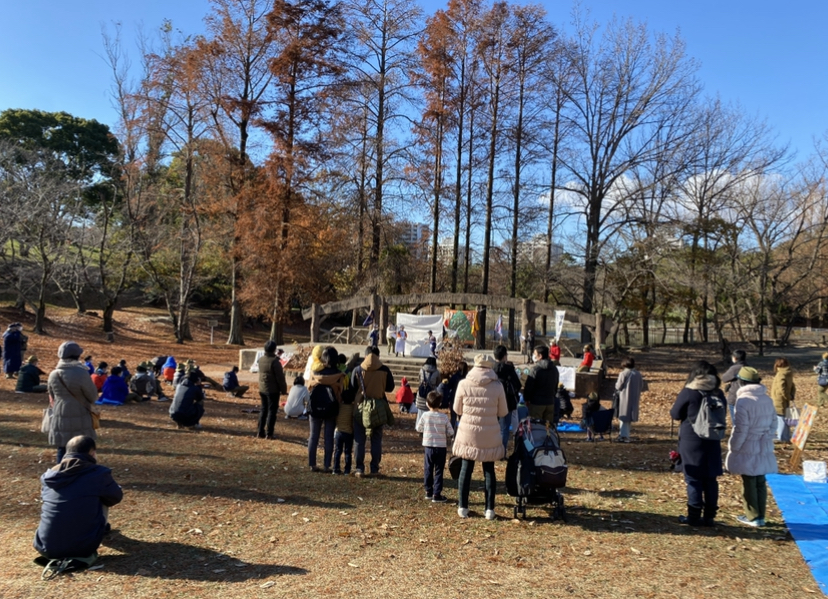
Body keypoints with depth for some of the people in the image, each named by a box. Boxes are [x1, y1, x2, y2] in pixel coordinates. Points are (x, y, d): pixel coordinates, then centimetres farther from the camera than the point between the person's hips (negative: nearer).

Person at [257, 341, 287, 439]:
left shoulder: (261, 360, 4)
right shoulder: (275, 361, -19)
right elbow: (280, 377, -16)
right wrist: (284, 389, -5)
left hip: (262, 389, 7)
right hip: (273, 390, -7)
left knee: (263, 409, 15)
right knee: (272, 410, 1)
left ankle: (260, 432, 18)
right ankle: (269, 433, 2)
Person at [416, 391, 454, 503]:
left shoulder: (425, 416, -8)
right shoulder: (444, 417, -9)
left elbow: (418, 428, 3)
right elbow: (451, 433, -4)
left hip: (428, 446, 1)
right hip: (441, 447, -1)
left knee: (428, 470, 14)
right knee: (438, 472, 5)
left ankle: (428, 492, 23)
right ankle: (437, 495, 5)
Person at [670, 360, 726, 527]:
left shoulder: (688, 392, -10)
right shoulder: (718, 394, 2)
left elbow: (675, 414, -3)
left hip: (691, 440, -4)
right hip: (712, 441, 4)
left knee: (694, 478, 3)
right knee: (710, 479, 10)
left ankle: (694, 516, 7)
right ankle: (709, 516, 15)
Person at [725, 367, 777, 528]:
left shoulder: (743, 401, -17)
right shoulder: (767, 400, 5)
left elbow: (740, 429, -17)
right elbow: (773, 424, 11)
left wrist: (732, 448, -7)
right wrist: (767, 439, 19)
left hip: (747, 449, -7)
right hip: (764, 448, 7)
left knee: (749, 483, 3)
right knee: (760, 482, 15)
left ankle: (753, 517, 9)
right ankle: (760, 516, 22)